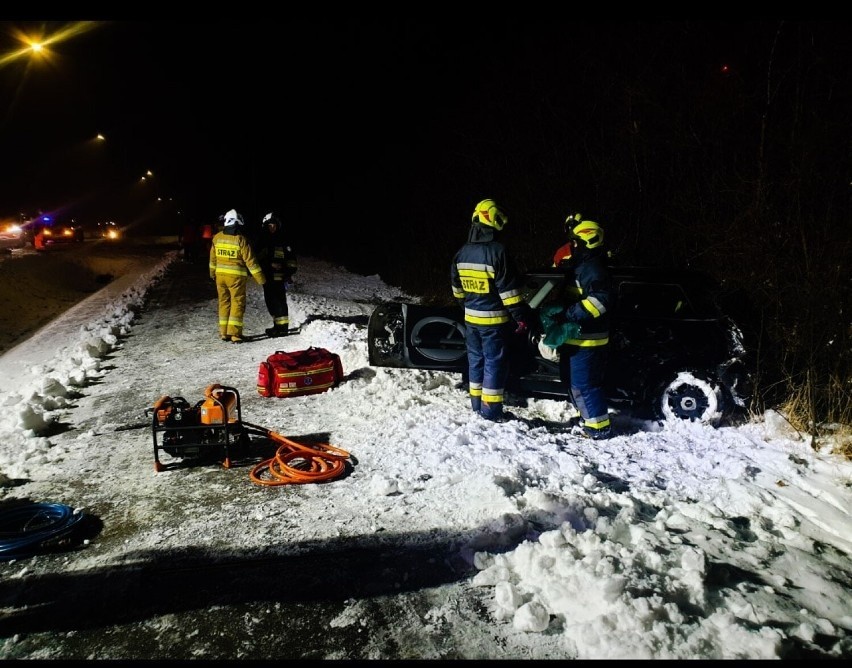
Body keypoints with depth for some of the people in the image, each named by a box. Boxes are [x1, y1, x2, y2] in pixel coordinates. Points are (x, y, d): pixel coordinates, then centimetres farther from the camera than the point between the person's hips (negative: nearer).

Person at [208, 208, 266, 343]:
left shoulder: (217, 237, 2)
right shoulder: (241, 240, -13)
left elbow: (213, 257, 14)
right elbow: (250, 260, -13)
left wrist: (213, 272, 30)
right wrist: (260, 278, -7)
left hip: (220, 275, 5)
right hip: (237, 276, -5)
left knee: (224, 302, 14)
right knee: (238, 303, 1)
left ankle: (224, 332, 18)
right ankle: (234, 333, -3)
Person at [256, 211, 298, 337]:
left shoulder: (283, 241, 1)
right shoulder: (262, 241, 14)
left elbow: (291, 259, 0)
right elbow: (258, 258, 18)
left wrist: (289, 272, -8)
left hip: (279, 277, -6)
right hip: (266, 276, 6)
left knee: (279, 301, -10)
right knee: (270, 302, 10)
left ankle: (283, 326, -7)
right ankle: (277, 325, 20)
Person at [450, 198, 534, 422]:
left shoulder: (462, 253, 5)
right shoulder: (497, 251, -18)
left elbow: (457, 287, 14)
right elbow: (509, 289, -18)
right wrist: (521, 316, -12)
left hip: (471, 318, 7)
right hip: (494, 319, -7)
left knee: (476, 359, 16)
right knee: (495, 362, 1)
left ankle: (476, 404, 26)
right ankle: (491, 410, 6)